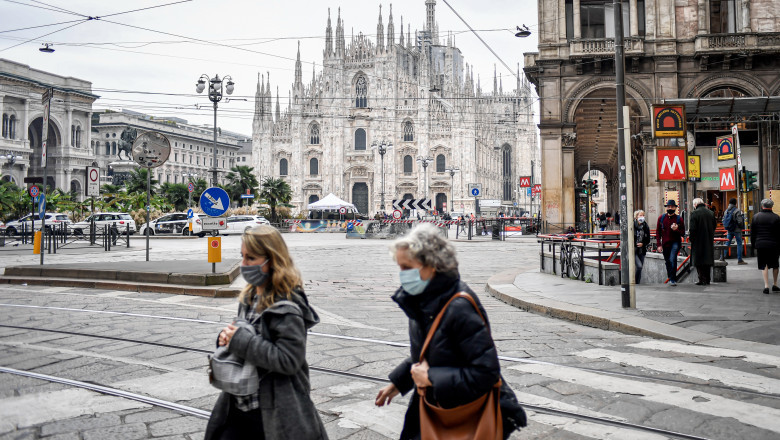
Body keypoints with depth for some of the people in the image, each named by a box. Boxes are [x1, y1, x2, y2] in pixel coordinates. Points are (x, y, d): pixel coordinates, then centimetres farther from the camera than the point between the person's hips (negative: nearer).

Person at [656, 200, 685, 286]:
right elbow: (658, 232, 8)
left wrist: (676, 230, -18)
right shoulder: (661, 218, 6)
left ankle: (673, 280, -17)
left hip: (675, 242, -3)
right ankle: (671, 279, 26)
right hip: (665, 243, 4)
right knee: (667, 262, 10)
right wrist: (659, 244, 1)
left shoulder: (679, 218, 0)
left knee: (672, 259, -22)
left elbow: (683, 233, 3)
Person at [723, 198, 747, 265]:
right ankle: (739, 260, 3)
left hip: (729, 230, 6)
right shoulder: (737, 211, -15)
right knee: (739, 244, 3)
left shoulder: (726, 211, 4)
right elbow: (740, 221, -18)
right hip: (737, 230, -6)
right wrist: (741, 227, 0)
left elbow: (723, 220, 8)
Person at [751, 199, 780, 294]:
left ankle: (766, 285, -5)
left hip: (760, 244, 1)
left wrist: (753, 245, 14)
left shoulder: (756, 217, 3)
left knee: (764, 265, 5)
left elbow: (752, 233, 7)